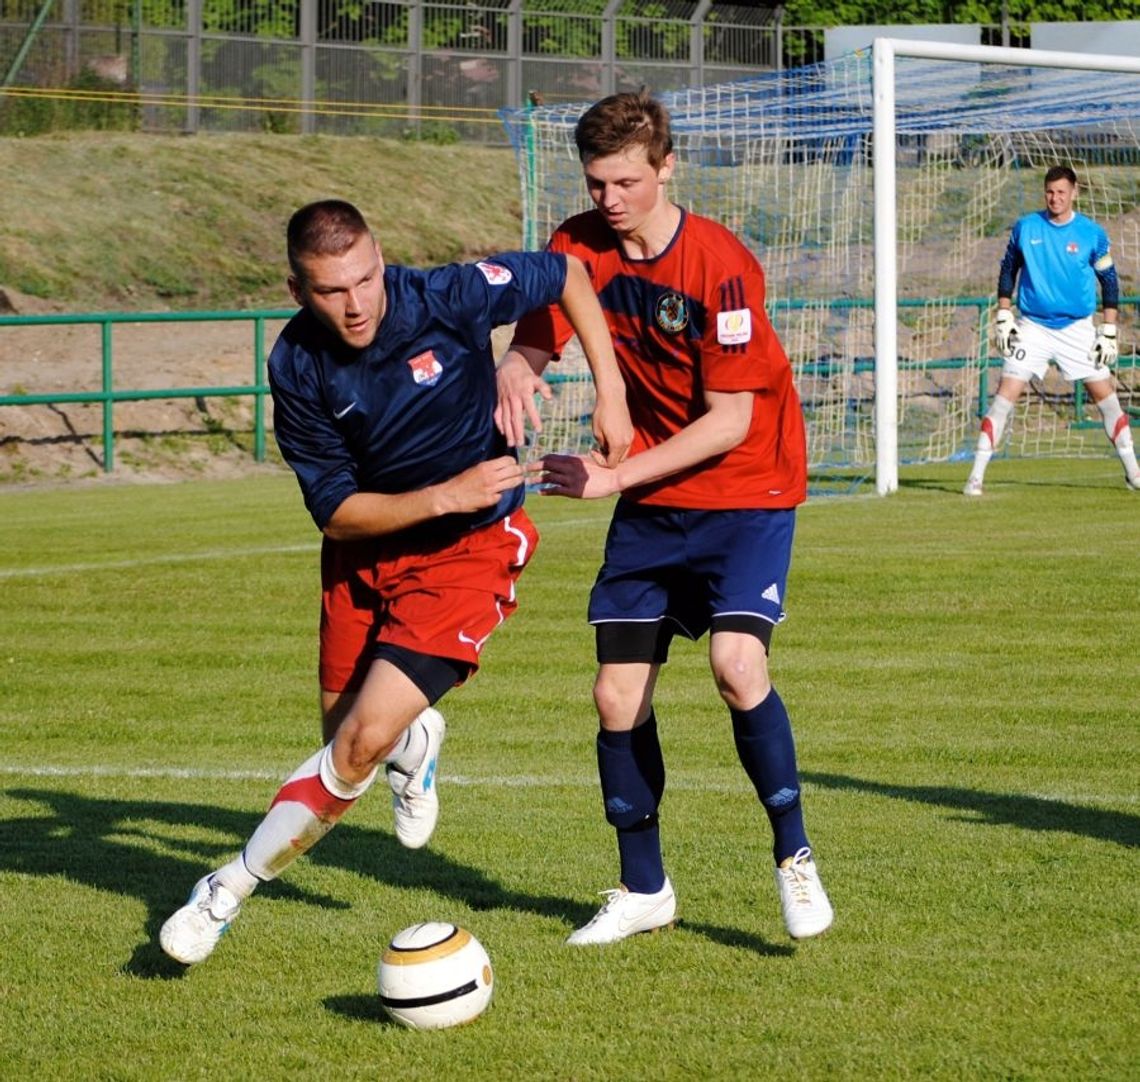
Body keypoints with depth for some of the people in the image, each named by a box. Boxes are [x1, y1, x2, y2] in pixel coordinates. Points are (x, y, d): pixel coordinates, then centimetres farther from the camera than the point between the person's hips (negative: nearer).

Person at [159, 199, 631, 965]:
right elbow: (336, 513, -14)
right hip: (365, 548, 3)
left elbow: (565, 274, -4)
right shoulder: (298, 368, -17)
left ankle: (229, 893, 0)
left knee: (363, 743, -15)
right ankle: (413, 743, 51)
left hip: (469, 548, -3)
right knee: (347, 740, 13)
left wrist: (611, 393, -9)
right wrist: (446, 496, -27)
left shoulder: (448, 299, -22)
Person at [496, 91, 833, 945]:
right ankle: (644, 890, 18)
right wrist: (514, 379, -26)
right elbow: (531, 345, -1)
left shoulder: (721, 265, -20)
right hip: (651, 507, 5)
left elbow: (729, 421, -20)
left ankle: (795, 857, -8)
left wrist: (614, 476, -24)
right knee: (618, 697, 1)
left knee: (736, 660, -25)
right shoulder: (580, 247, -4)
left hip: (747, 492, -5)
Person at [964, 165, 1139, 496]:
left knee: (1105, 394, 0)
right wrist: (1003, 316, 2)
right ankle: (976, 475, -8)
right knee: (1006, 394, -10)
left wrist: (1109, 331, -2)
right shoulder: (1025, 228, -1)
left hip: (1077, 328, 0)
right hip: (1032, 327, 0)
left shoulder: (1092, 233, -3)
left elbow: (1109, 281, 4)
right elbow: (1008, 270, 10)